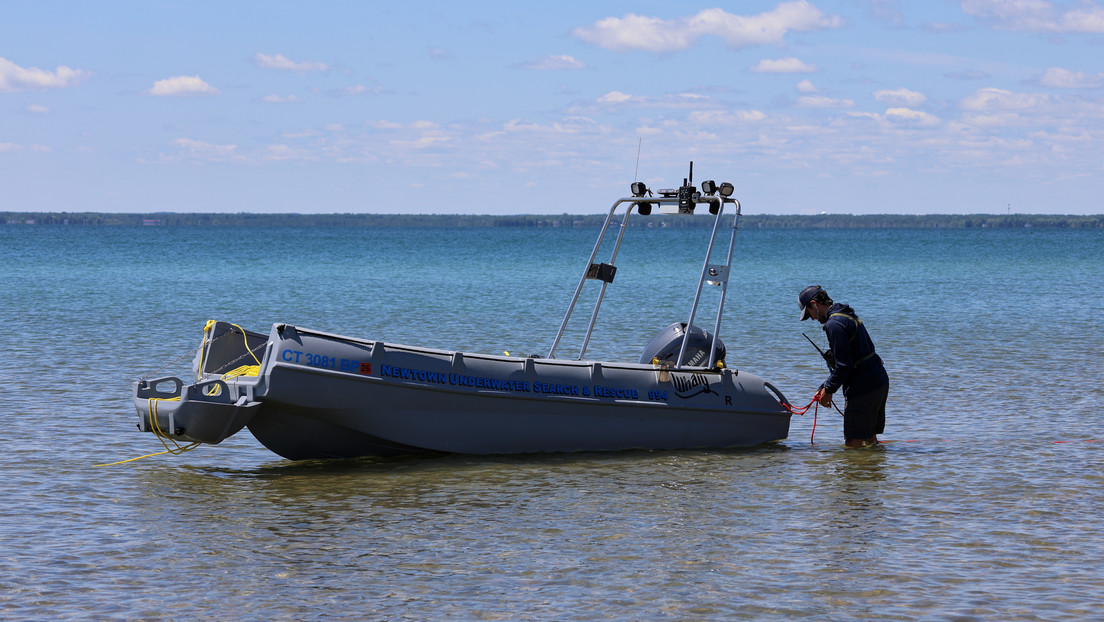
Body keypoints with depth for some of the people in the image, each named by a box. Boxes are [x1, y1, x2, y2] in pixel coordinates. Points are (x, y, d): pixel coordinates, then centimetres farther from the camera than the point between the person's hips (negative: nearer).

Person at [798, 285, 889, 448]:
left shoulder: (834, 324, -17)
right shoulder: (848, 315, 16)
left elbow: (844, 364, -20)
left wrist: (828, 390, -7)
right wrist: (825, 387, 19)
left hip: (863, 389, -10)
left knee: (854, 443, -7)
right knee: (870, 438, 17)